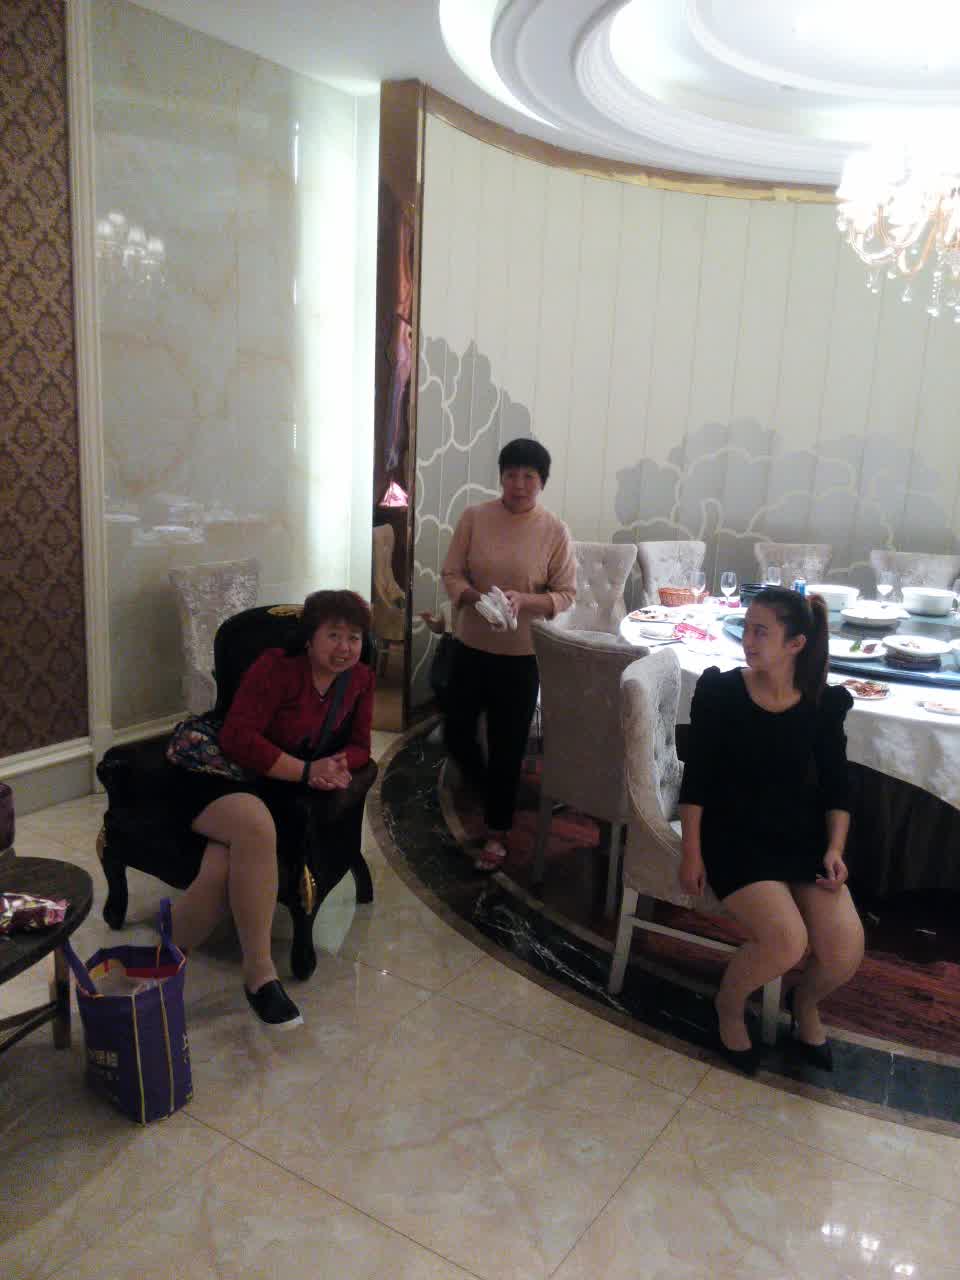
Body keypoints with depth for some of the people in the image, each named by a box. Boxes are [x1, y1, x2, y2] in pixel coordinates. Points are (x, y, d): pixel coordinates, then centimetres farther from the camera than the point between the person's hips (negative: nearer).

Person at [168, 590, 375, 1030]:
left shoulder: (359, 680, 3)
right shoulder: (276, 668, -16)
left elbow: (358, 747, 11)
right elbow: (237, 738, -22)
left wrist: (339, 765, -14)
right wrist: (306, 771, -24)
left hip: (270, 790, 5)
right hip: (218, 776, -4)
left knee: (222, 873, -27)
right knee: (256, 824, -38)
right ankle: (260, 973, -26)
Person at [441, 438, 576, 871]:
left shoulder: (555, 531, -8)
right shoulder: (474, 518, -4)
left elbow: (565, 594, -5)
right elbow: (451, 575, -2)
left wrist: (522, 599, -23)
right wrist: (476, 597, -22)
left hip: (521, 653, -2)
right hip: (472, 646, 2)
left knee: (507, 746, 6)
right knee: (457, 734, 10)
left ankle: (496, 833, 25)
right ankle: (488, 792, 41)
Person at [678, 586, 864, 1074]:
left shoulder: (824, 704, -1)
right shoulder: (719, 692, -9)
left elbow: (836, 788, 7)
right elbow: (696, 778, -6)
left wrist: (835, 849, -6)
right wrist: (692, 851, -9)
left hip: (803, 835, 3)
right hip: (735, 833, -3)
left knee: (845, 951, -15)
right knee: (787, 940, -25)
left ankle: (805, 1002, 23)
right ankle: (728, 1005, 10)